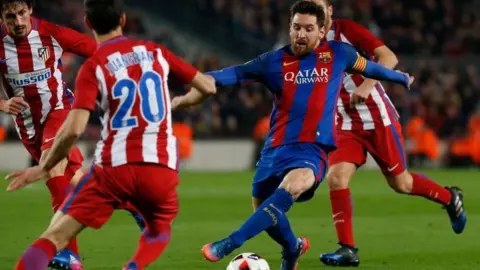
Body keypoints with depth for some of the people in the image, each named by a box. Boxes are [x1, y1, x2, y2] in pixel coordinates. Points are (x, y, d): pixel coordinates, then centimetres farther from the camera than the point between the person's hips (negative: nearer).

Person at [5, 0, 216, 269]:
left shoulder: (94, 67, -2)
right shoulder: (155, 52, 9)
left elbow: (74, 129, -13)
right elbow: (208, 86, 16)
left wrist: (43, 168, -1)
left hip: (114, 167, -3)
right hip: (161, 167, 3)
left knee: (55, 237, 1)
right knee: (159, 232, 30)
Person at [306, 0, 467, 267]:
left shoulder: (347, 30, -12)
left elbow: (389, 57, -19)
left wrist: (366, 85, -31)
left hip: (378, 119, -4)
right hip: (347, 126, 5)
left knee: (400, 183, 5)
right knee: (336, 177, -17)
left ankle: (449, 198, 34)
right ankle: (347, 250, -12)